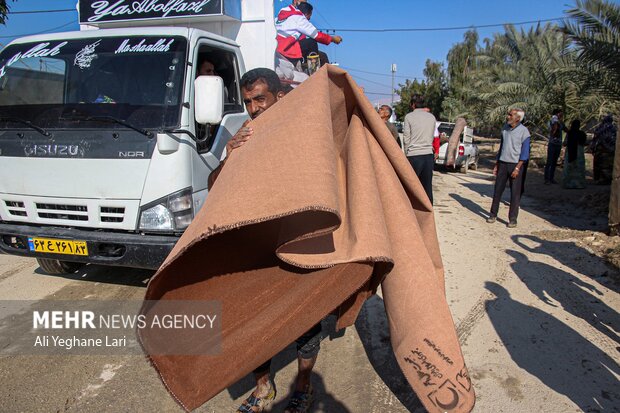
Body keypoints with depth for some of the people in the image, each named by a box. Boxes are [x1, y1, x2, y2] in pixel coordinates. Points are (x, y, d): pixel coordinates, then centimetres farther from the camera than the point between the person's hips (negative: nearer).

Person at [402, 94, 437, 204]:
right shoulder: (432, 117, 11)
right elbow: (432, 137, 15)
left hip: (414, 155, -4)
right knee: (427, 186, 8)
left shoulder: (409, 117, -3)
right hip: (429, 155, 4)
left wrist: (406, 154, 7)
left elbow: (406, 139, -3)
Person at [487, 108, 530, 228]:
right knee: (497, 190, 6)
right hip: (502, 163, 5)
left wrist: (517, 168, -17)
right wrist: (496, 164, 13)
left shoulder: (524, 131, -9)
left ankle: (513, 219, 7)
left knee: (515, 193, 0)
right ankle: (493, 215, 15)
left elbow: (525, 152, -10)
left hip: (515, 165, -5)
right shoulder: (505, 128, 7)